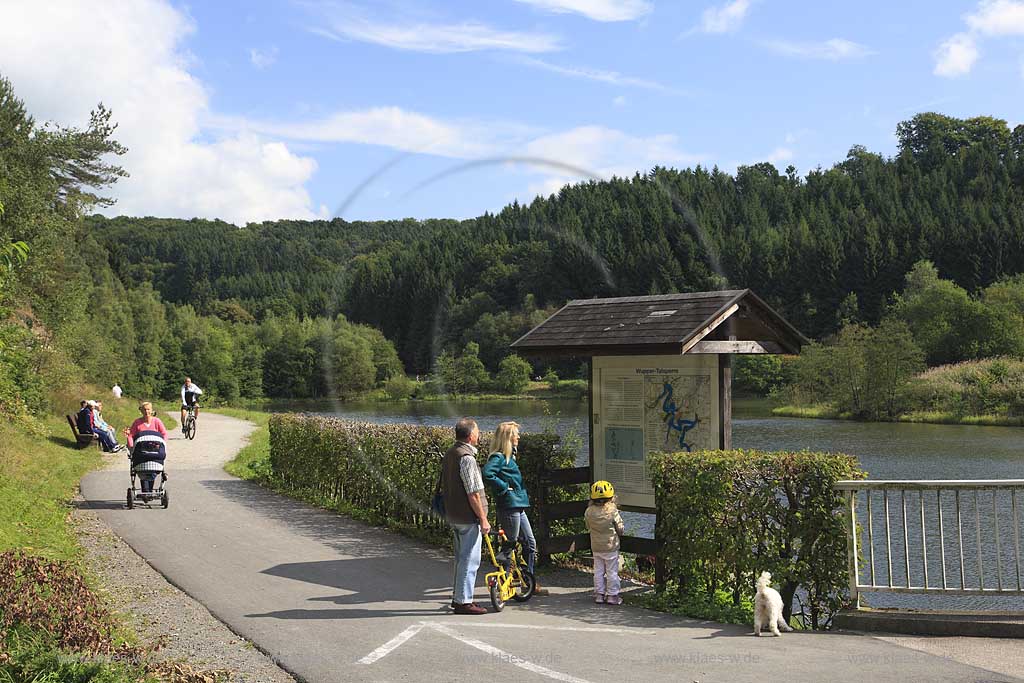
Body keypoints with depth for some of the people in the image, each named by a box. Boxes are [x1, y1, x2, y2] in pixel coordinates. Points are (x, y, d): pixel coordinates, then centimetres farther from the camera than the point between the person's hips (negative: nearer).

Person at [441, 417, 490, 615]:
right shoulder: (467, 458, -19)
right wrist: (483, 519, -15)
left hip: (453, 515, 10)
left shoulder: (449, 454, 11)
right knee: (470, 559, -3)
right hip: (468, 517, -10)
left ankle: (457, 597, 25)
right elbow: (473, 494, -20)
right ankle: (464, 601, 1)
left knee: (461, 558, 18)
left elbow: (444, 488, 18)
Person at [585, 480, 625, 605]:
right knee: (612, 571, 7)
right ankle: (612, 595, 11)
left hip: (596, 547, 3)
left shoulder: (589, 512, -8)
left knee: (598, 571, 13)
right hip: (611, 547, -3)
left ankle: (599, 594, 17)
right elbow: (621, 530, -9)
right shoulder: (613, 511, -17)